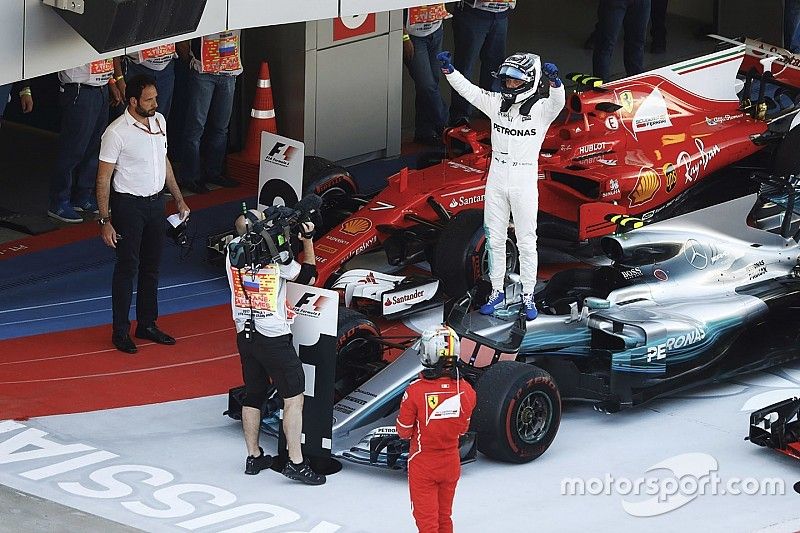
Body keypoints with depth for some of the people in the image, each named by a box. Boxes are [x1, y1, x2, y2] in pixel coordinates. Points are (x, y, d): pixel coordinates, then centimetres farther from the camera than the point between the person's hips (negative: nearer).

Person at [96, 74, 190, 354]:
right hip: (128, 205, -7)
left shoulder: (159, 121, 3)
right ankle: (120, 331, 9)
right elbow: (103, 178, -15)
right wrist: (105, 221, -18)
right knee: (127, 268, -1)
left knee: (152, 266, 14)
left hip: (156, 202, 7)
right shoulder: (116, 132, -19)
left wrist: (179, 199, 18)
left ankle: (147, 324, 26)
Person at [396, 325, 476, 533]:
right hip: (451, 462, 3)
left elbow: (404, 432, -13)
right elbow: (462, 429, 1)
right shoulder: (466, 390, -14)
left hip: (423, 464, -3)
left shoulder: (415, 391, -25)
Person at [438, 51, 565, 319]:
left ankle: (528, 296, 17)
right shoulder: (497, 103, 0)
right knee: (495, 239, 13)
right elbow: (467, 89, -3)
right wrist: (448, 69, -18)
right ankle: (497, 291, 25)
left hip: (525, 180, -4)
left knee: (526, 242, 5)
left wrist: (554, 80, -52)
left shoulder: (541, 109, -12)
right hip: (496, 178, 4)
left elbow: (557, 100, -32)